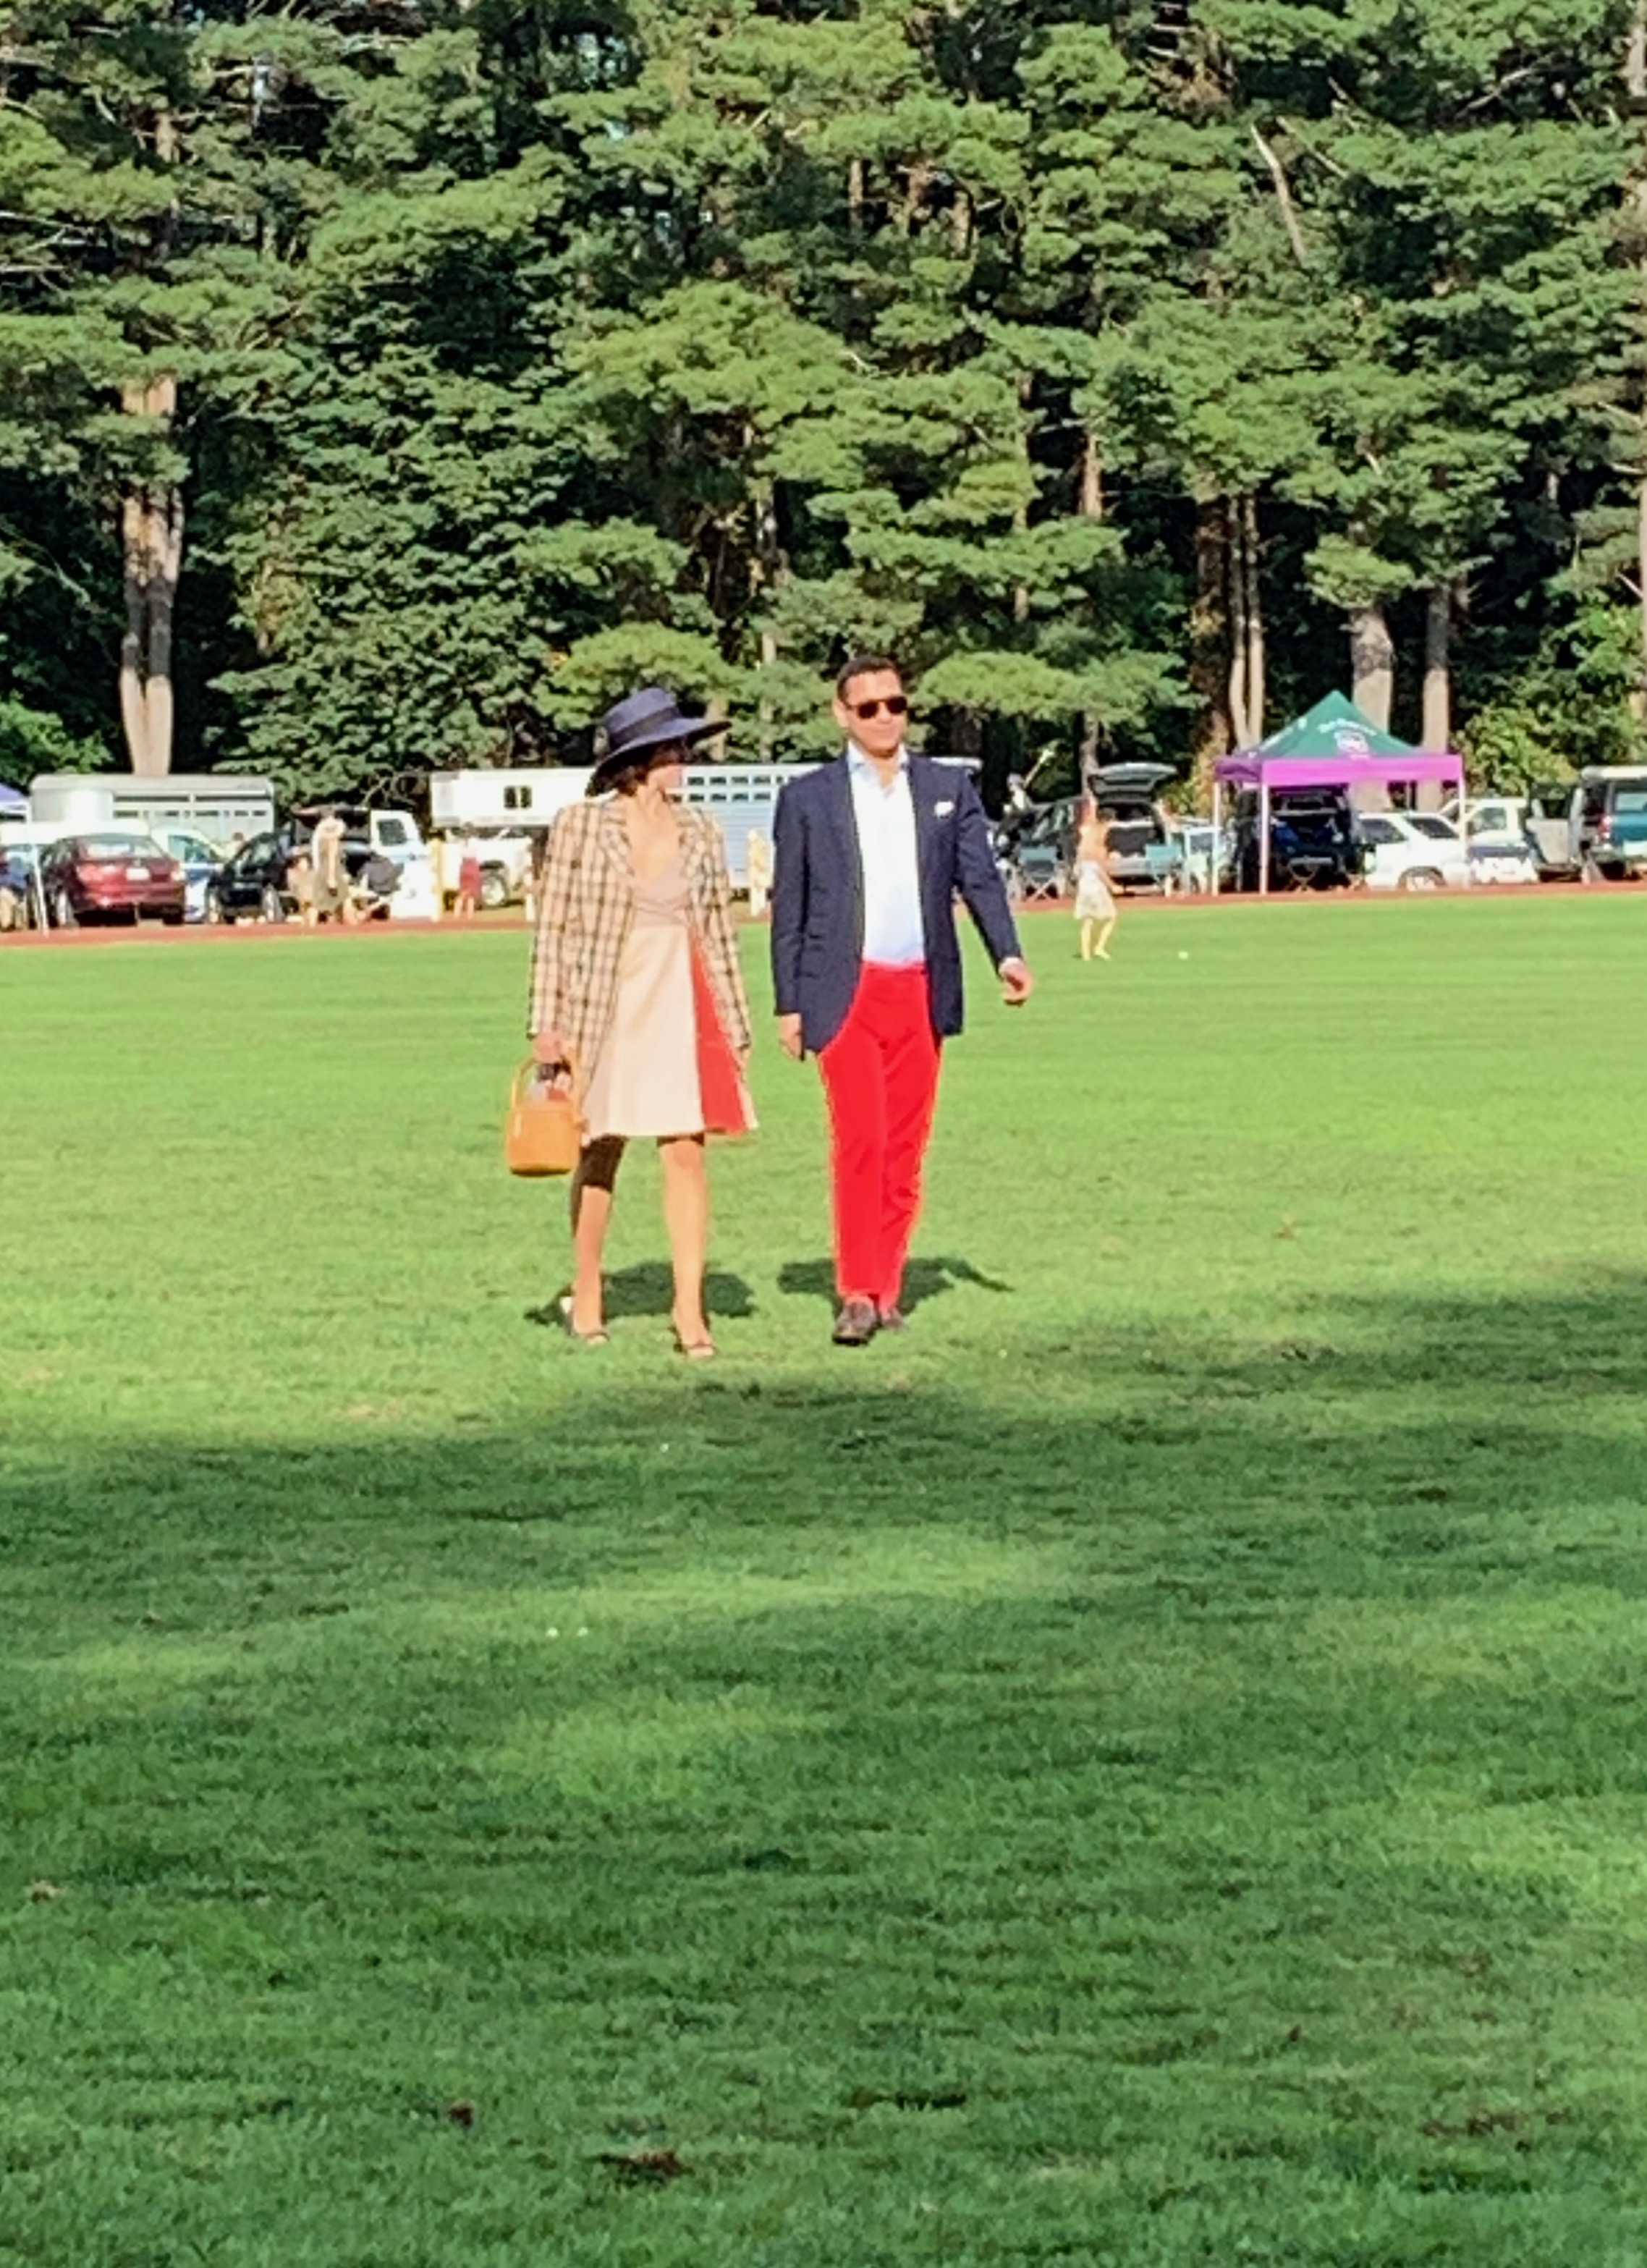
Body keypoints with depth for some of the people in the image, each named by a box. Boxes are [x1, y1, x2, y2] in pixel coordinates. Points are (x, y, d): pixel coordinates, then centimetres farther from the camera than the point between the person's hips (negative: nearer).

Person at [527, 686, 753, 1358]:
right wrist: (547, 1024, -6)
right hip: (605, 1009, -2)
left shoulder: (701, 834, 6)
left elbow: (720, 933, 11)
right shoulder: (580, 827, -3)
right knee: (600, 1154, 7)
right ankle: (586, 1296, 22)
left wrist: (736, 1026, 12)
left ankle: (689, 1308, -3)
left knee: (687, 1152, -4)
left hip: (682, 1011, 2)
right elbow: (552, 930, -2)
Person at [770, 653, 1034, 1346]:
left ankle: (885, 1289, 12)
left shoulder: (949, 789, 11)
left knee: (905, 1147, 5)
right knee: (859, 1139, -13)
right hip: (846, 993, -3)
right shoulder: (808, 798, 5)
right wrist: (788, 1004, 2)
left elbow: (980, 878, 5)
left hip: (922, 994, 3)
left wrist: (1007, 955, -12)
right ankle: (856, 1294, -12)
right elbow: (789, 908, 7)